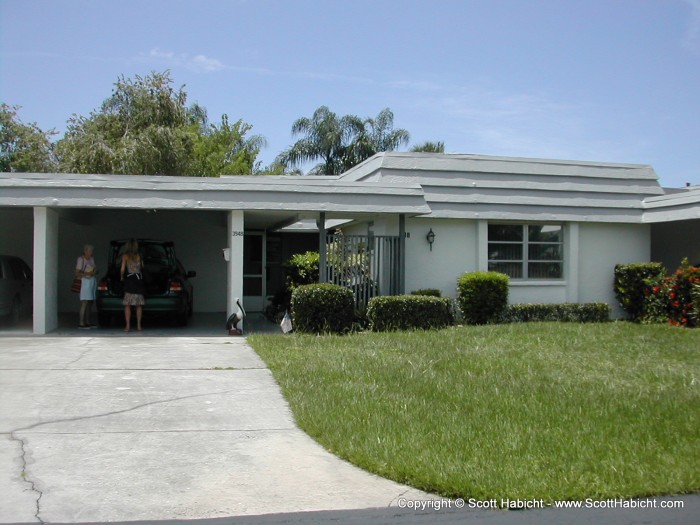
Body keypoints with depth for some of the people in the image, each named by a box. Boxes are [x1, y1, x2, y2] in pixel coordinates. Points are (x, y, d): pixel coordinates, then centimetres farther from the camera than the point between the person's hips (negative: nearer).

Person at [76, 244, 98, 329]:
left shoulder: (92, 259, 14)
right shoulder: (81, 259, -7)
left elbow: (96, 270, 21)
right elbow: (77, 273, -11)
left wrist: (95, 272, -2)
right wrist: (87, 274, -22)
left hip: (93, 281, 7)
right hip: (85, 281, -7)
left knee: (90, 303, 6)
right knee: (85, 302, -13)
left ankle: (87, 322, 12)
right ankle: (81, 323, -13)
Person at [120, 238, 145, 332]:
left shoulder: (125, 256, -3)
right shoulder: (139, 256, 5)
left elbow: (123, 269, -9)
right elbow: (142, 267, 10)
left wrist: (122, 277, 8)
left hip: (129, 280, -3)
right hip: (139, 280, 3)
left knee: (127, 305, 1)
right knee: (139, 305, 9)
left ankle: (128, 326, -5)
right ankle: (138, 325, 7)